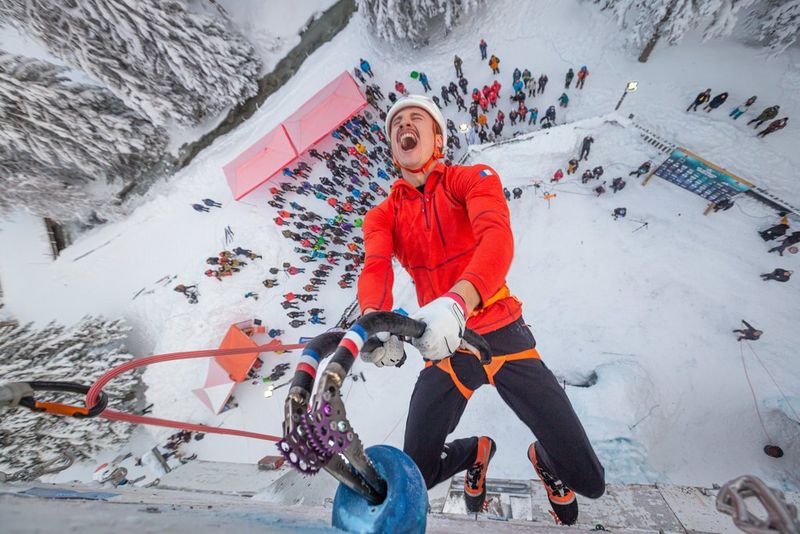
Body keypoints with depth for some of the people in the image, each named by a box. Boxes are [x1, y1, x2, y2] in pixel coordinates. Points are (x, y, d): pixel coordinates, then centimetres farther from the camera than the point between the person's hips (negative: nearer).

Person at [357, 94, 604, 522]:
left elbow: (497, 237, -23)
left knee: (588, 482, 1)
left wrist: (456, 301, -42)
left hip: (503, 336, -1)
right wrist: (374, 318, -35)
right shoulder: (382, 215, 6)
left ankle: (544, 457, 38)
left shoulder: (472, 178, -3)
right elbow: (375, 269, -12)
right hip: (443, 347, 3)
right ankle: (475, 453, 36)